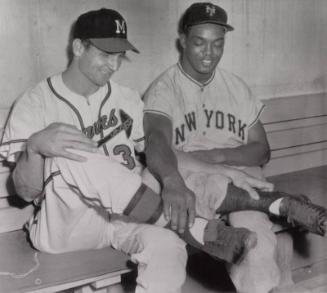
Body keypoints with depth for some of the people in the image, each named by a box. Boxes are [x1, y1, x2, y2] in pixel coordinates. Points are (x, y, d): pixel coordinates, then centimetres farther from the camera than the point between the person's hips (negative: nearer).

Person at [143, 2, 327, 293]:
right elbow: (157, 140, -23)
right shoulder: (164, 89, -2)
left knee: (257, 245, -32)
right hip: (192, 188, -1)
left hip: (239, 181, 2)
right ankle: (282, 205, -33)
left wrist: (218, 155, -12)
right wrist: (173, 180, -46)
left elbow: (262, 151, 9)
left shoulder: (237, 88, 11)